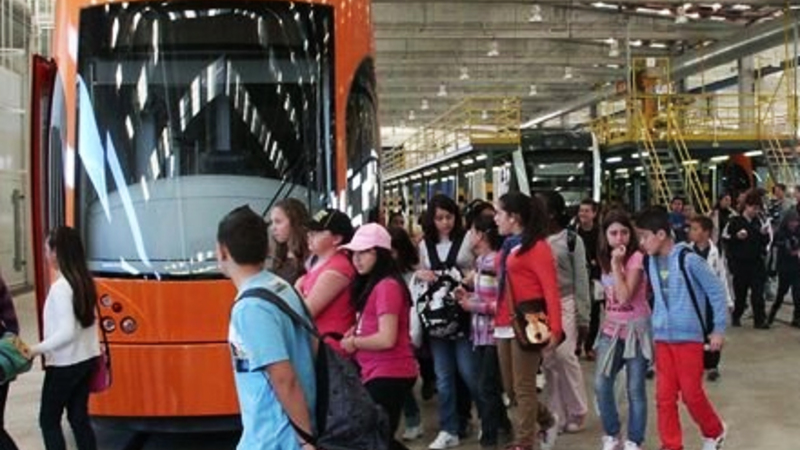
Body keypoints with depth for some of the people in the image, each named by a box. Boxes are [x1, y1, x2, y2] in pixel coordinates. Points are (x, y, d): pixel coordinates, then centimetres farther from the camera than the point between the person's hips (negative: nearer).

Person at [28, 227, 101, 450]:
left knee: (48, 419, 7)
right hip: (87, 358, 8)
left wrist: (36, 350, -18)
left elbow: (67, 332, -26)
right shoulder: (84, 281, 6)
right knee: (79, 417, 14)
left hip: (65, 364, -8)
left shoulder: (60, 287, -21)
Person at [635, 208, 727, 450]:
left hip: (689, 336, -5)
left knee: (691, 392, 3)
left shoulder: (688, 259, -14)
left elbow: (716, 291, -8)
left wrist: (719, 329, -6)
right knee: (664, 395, 5)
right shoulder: (650, 262, 3)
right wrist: (653, 327, 13)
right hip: (662, 338, 5)